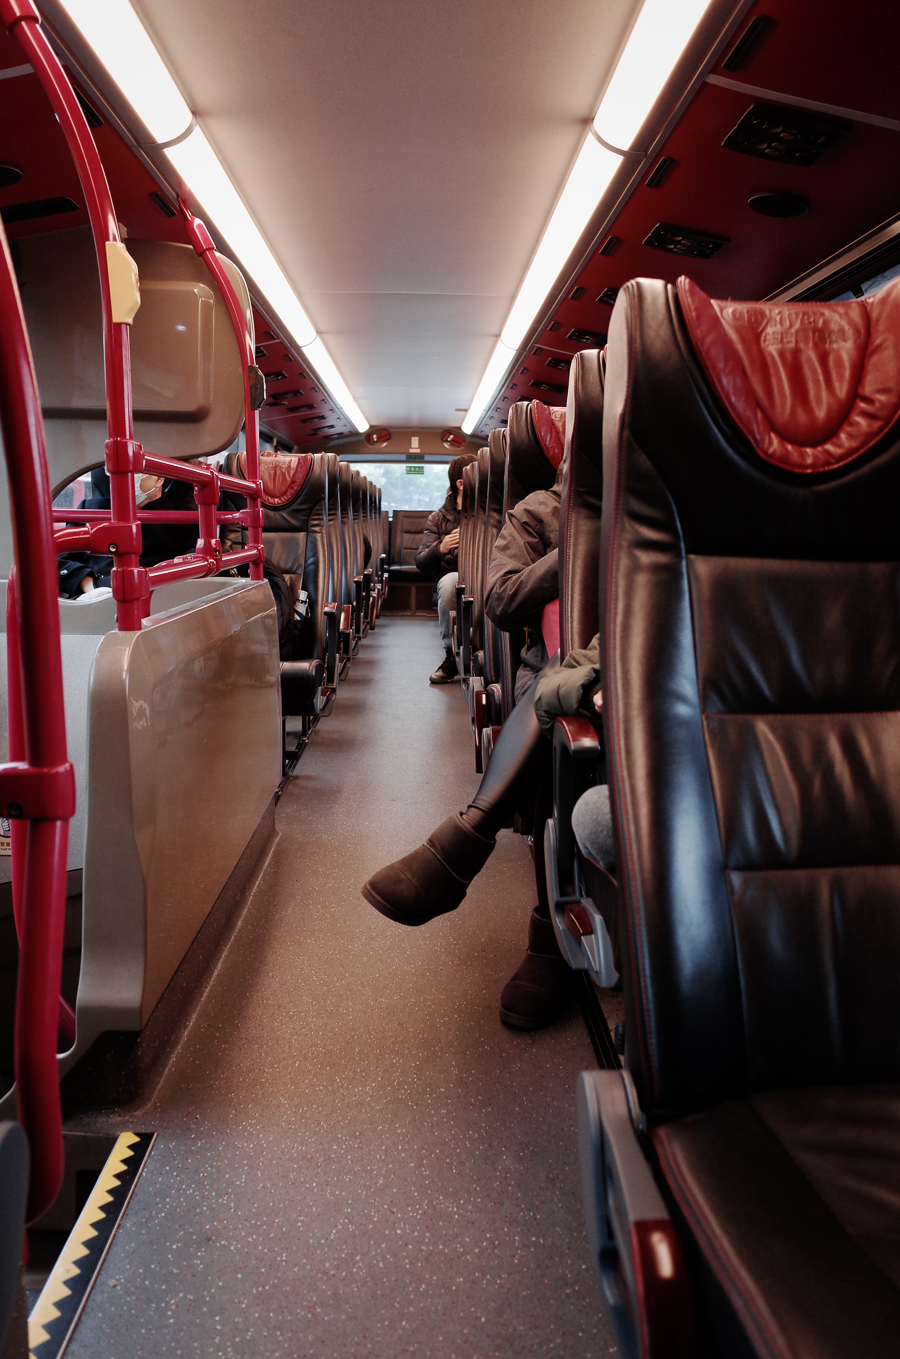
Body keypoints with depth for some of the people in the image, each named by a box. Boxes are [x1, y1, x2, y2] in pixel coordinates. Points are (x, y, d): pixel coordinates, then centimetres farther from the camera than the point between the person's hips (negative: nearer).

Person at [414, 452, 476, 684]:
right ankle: (452, 654, -20)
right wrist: (440, 548, -18)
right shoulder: (438, 519, 10)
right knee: (450, 581, -36)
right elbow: (421, 563, 2)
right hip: (451, 577, 0)